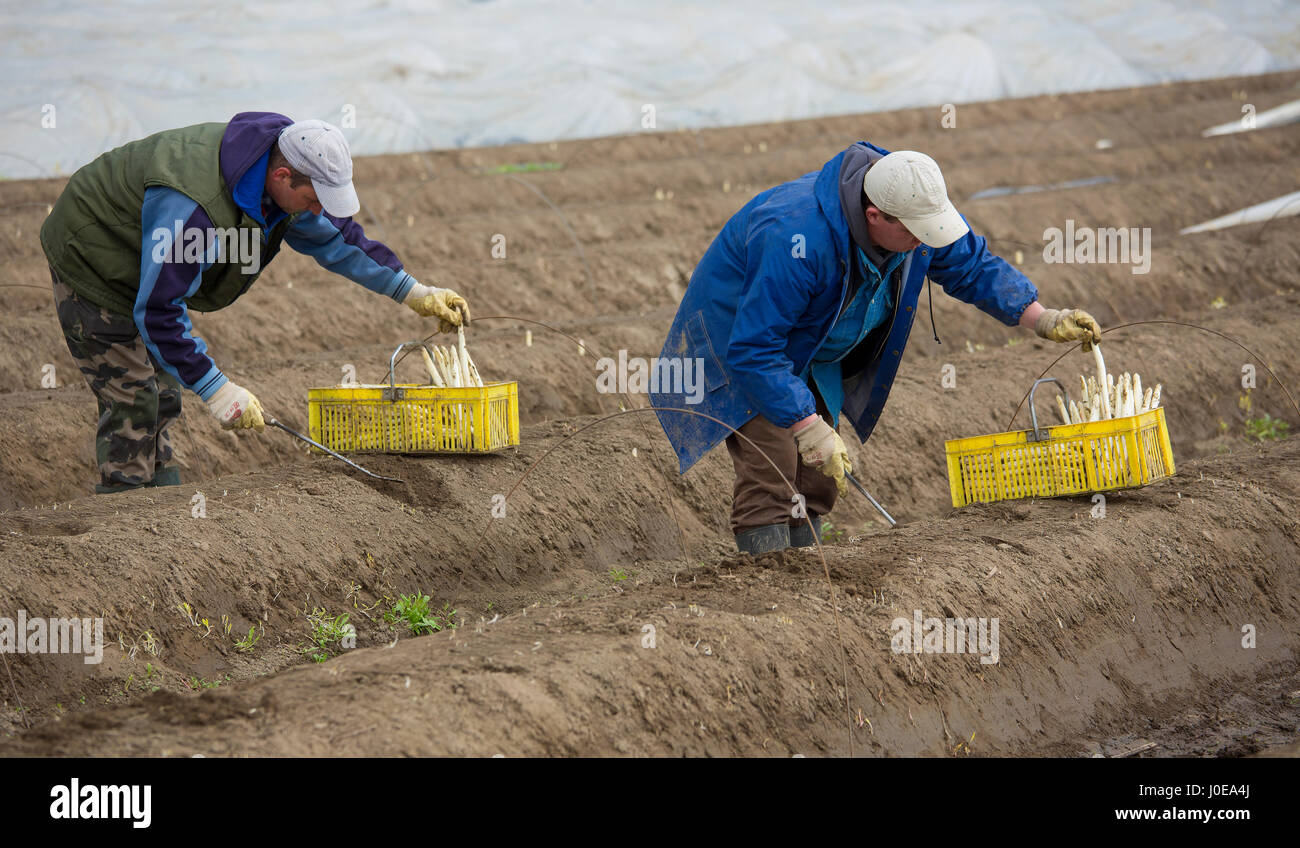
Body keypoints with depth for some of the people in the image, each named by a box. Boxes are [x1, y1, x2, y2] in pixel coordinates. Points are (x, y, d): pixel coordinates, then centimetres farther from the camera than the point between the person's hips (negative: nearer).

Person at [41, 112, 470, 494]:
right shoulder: (192, 204, -42)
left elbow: (335, 236, 7)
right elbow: (157, 312, -37)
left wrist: (413, 292, 4)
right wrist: (216, 389, -35)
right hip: (90, 261, -9)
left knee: (163, 392, 14)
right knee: (132, 401, -12)